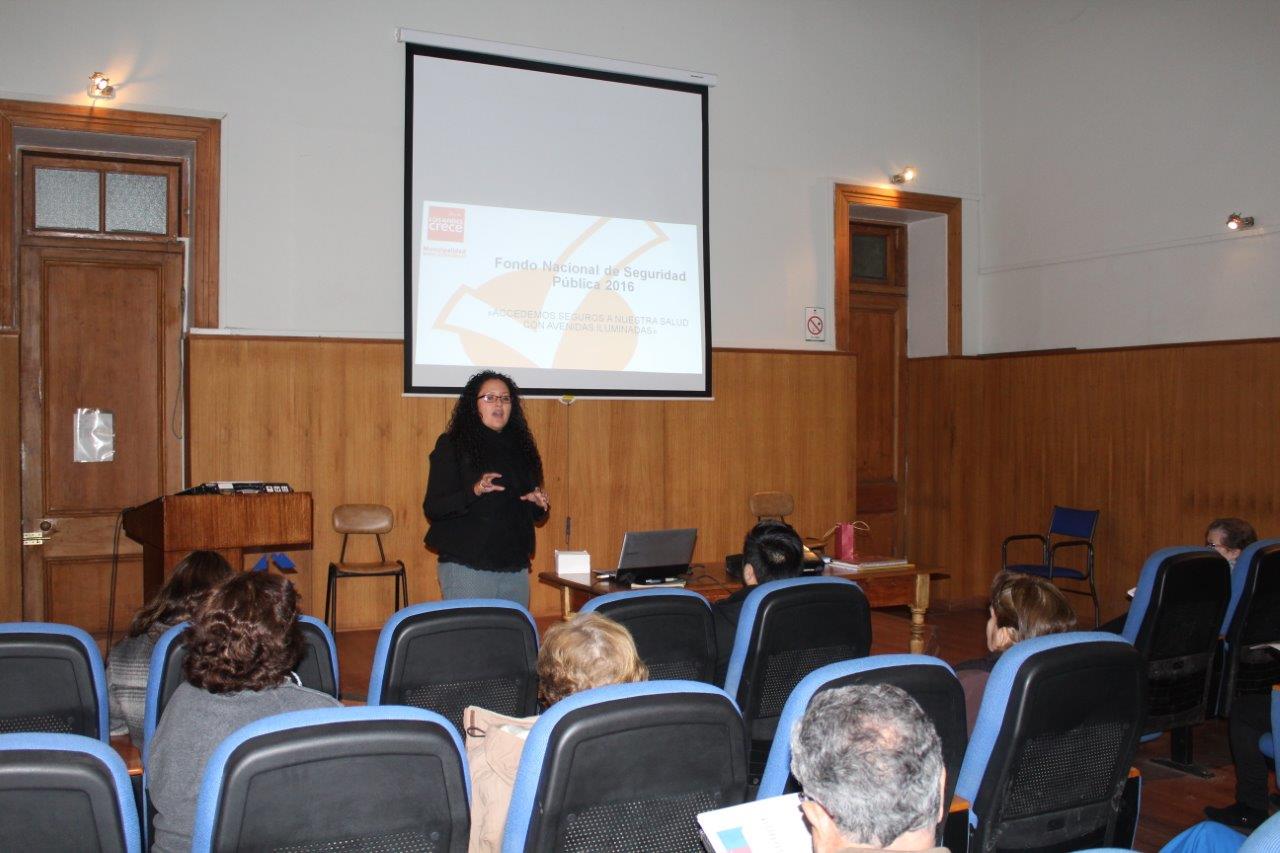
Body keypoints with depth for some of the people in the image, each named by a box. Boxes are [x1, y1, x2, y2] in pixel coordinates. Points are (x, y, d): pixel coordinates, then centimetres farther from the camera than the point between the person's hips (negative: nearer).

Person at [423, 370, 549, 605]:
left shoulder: (521, 447, 12)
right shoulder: (451, 445, -2)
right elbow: (431, 509, -9)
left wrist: (539, 504, -2)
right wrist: (474, 491, -24)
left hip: (516, 568, 5)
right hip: (467, 568, -5)